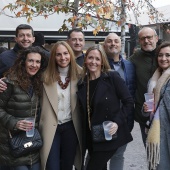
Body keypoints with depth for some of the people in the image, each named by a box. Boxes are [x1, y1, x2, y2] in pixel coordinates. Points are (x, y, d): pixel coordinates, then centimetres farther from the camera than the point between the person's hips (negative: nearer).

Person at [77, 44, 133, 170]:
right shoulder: (82, 83, 5)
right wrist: (85, 133, 3)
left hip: (110, 134, -5)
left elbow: (129, 102, -9)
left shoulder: (112, 77, -9)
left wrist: (117, 122, -19)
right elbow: (84, 112, 12)